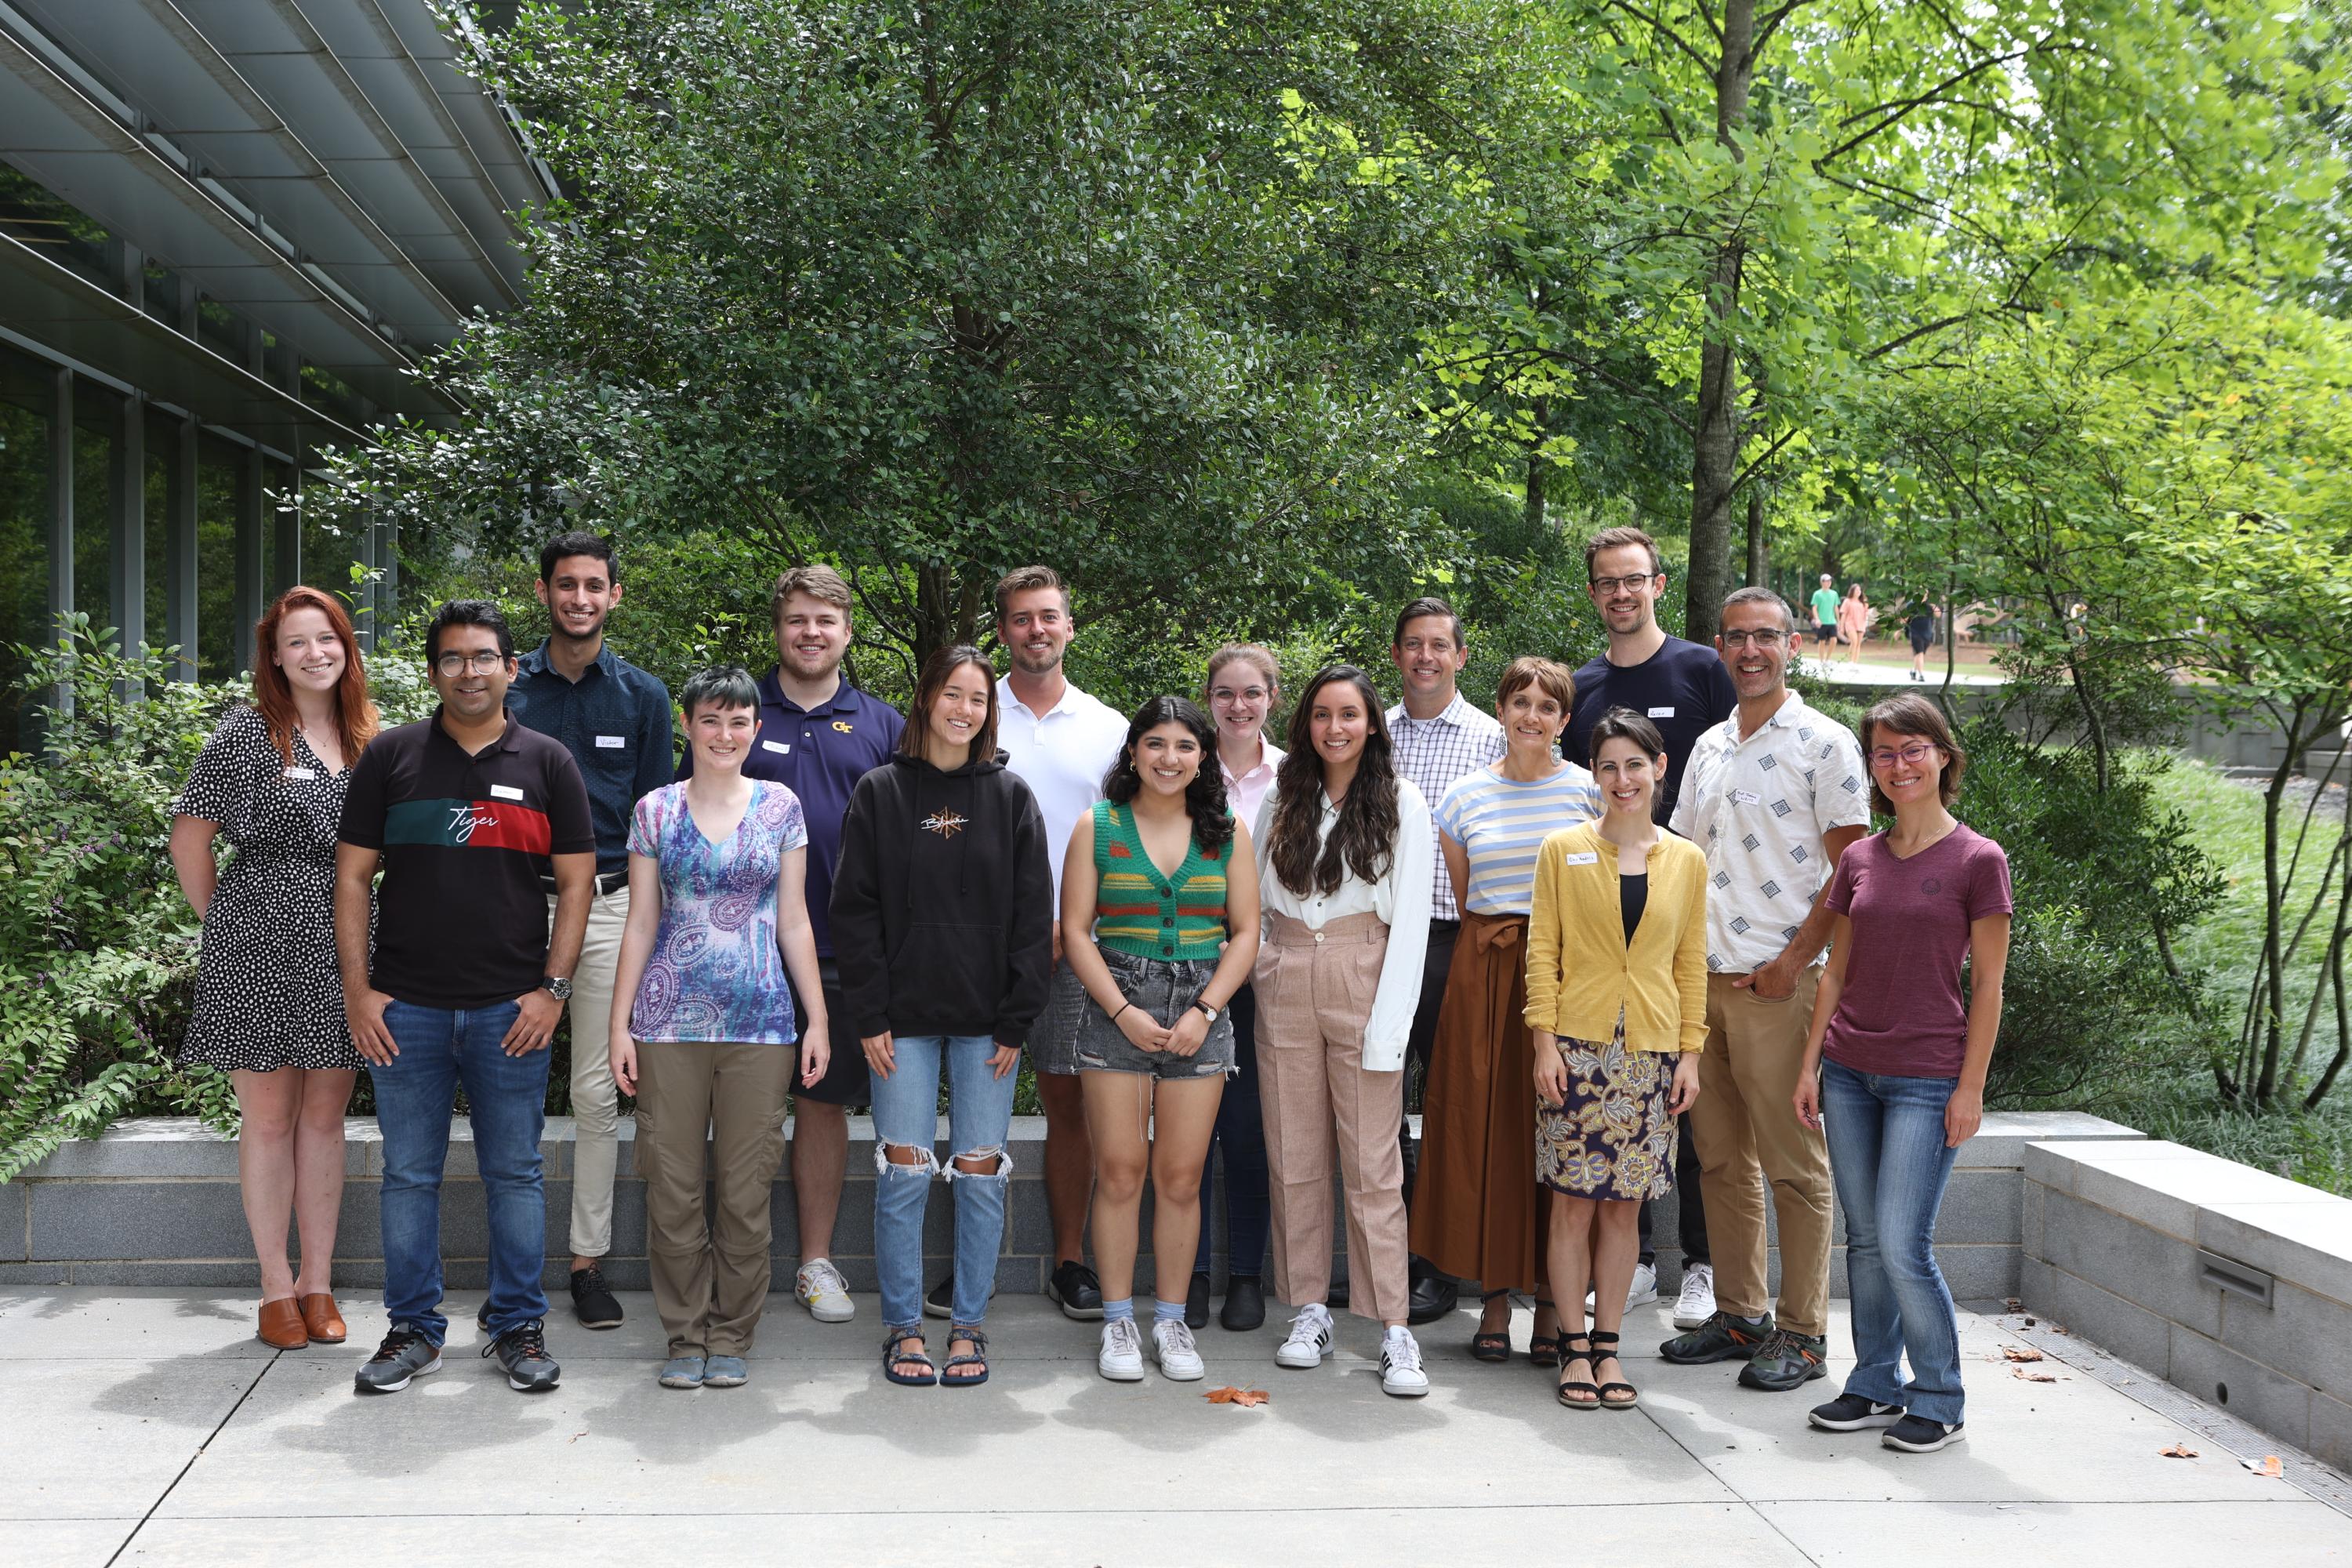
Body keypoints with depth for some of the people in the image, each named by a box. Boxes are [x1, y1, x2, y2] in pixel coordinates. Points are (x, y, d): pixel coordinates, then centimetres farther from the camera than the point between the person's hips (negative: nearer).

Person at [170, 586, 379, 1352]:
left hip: (339, 945, 4)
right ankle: (276, 1285, 11)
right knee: (269, 1117, 2)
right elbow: (190, 839, -1)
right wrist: (225, 922, 0)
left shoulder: (367, 738, 10)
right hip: (259, 948, -4)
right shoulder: (245, 732, -3)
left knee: (324, 1115, 8)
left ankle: (318, 1283, 15)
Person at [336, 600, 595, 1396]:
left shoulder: (547, 762, 6)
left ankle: (518, 1327, 17)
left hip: (510, 1011, 0)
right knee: (409, 1175, 7)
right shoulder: (390, 755, 6)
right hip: (403, 1008, 1)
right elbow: (352, 876, 6)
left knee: (514, 1174, 6)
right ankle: (412, 1329, 18)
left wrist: (553, 988, -4)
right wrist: (357, 988, -2)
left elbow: (575, 883, 5)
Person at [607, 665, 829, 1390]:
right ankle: (686, 1335, 15)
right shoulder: (655, 812, 6)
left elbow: (793, 921, 9)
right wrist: (619, 1023, 3)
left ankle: (732, 1337, 16)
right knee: (672, 1188, 2)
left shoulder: (780, 807, 6)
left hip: (760, 1022, 0)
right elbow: (640, 924, 8)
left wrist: (818, 1018, 4)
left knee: (746, 1190, 3)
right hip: (670, 1022, 0)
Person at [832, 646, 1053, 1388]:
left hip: (985, 1020, 1)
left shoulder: (1010, 796, 5)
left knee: (981, 1176, 3)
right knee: (904, 1175, 0)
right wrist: (868, 1017, -6)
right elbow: (854, 909, 1)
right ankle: (903, 1328, 12)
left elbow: (1033, 915, 4)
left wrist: (1017, 1021, -3)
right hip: (904, 1017, -1)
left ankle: (969, 1327, 14)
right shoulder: (880, 792, 3)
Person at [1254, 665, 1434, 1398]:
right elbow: (1255, 900, 18)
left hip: (1362, 985, -3)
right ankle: (1309, 1311, 15)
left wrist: (1389, 1024, -11)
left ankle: (1394, 1329, -3)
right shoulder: (1280, 801, 10)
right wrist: (1263, 967, 4)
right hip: (1284, 986, 4)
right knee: (1294, 1158, 6)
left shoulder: (1402, 805, 0)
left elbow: (1411, 920, -4)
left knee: (1372, 1164, -6)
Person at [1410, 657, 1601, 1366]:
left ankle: (1552, 1300, 7)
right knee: (1486, 1127, 1)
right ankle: (1495, 1296, 11)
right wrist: (1495, 944, 9)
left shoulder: (1588, 791, 3)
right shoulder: (1465, 796, 8)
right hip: (1485, 970, 2)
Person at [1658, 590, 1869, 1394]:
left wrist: (1793, 960, -14)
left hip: (1777, 982, -6)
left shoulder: (1825, 743, -4)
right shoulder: (1708, 747, 16)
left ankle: (1801, 1333, 7)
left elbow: (1850, 869, -9)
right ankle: (1738, 1315, 22)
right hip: (1700, 979, 7)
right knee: (1722, 1159, 12)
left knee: (1794, 1166, -1)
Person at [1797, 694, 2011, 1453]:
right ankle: (1875, 1386, 21)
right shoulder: (1859, 859, 8)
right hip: (1849, 1072, 5)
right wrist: (1810, 1064, 9)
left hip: (1926, 1079, -5)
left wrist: (1971, 1086, -8)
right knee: (1864, 1240, 10)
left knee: (1902, 1244, -7)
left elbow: (1987, 984, -5)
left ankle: (1940, 1400, 9)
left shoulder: (1978, 860, -5)